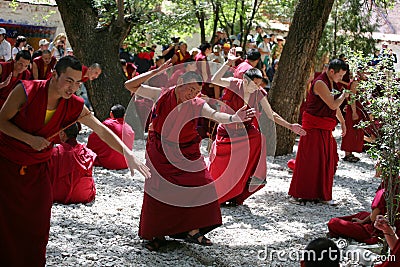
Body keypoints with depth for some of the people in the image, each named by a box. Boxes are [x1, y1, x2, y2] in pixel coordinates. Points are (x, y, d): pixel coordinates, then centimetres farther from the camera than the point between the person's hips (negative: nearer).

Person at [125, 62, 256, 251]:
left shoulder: (197, 105, -10)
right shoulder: (161, 95, -8)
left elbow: (216, 115, -27)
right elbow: (131, 86, -5)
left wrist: (233, 118, -49)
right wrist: (156, 72, -14)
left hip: (186, 154, 1)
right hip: (159, 153, -1)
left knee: (201, 186, -11)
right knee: (158, 192, -2)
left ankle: (192, 231, 3)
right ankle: (157, 235, 15)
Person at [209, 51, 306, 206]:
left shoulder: (259, 94, -6)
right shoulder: (234, 85, -14)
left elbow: (271, 115, -1)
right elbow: (215, 80, -31)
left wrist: (290, 126, -10)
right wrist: (229, 63, -34)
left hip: (245, 132, 2)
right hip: (227, 132, -2)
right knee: (221, 168, -1)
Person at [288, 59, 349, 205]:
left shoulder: (332, 83, 13)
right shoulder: (320, 83, -18)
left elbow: (335, 106, 25)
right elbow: (333, 105, -22)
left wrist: (342, 122, 25)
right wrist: (344, 95, -5)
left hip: (325, 129, 9)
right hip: (315, 127, -9)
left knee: (328, 160, 11)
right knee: (311, 161, -6)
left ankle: (322, 194, 18)